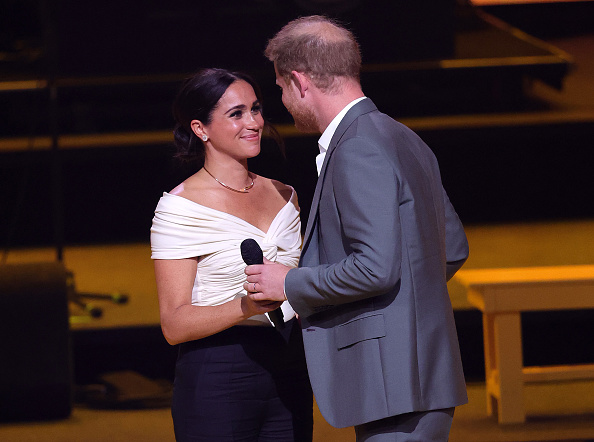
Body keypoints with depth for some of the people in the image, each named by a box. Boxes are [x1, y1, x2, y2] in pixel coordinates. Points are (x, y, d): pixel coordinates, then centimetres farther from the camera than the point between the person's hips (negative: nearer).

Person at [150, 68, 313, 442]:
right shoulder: (179, 207, -7)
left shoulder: (284, 197, 12)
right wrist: (246, 307, -26)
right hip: (217, 381, -5)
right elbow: (175, 325, -13)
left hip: (289, 377, 6)